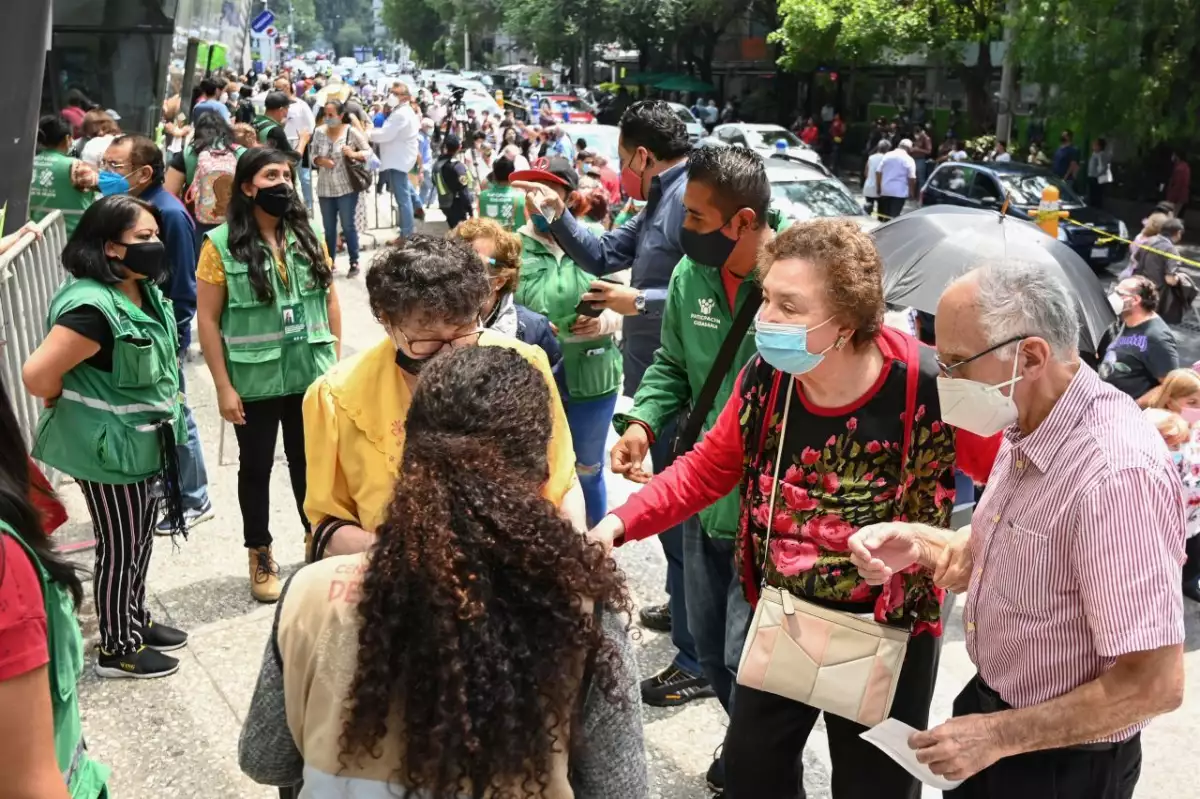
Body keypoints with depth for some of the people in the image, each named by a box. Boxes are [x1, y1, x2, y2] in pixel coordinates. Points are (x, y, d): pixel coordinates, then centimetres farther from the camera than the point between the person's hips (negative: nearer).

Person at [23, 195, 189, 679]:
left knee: (140, 539, 22)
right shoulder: (93, 308, -28)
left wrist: (164, 416, 13)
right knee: (119, 547, 6)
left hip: (144, 441, 9)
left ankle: (137, 621, 40)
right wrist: (77, 409, -11)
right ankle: (117, 650, 22)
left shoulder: (144, 292, 2)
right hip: (107, 447, -9)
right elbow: (37, 375, -29)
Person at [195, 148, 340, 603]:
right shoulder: (221, 244, -10)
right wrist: (223, 386, -11)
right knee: (256, 467, 12)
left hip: (310, 375, 3)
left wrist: (335, 362, 4)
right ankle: (260, 556, 27)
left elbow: (329, 299, 8)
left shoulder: (307, 236, 2)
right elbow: (208, 320, -9)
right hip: (254, 382, -3)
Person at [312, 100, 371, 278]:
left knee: (348, 226, 3)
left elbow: (368, 151, -2)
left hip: (346, 187, -3)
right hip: (325, 188, 3)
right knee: (329, 228, 11)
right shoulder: (319, 132, -1)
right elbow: (313, 156, 8)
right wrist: (321, 161, -13)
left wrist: (354, 154, -20)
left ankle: (354, 263, 14)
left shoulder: (351, 131, -9)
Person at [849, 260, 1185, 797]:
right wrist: (918, 546, -6)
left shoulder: (1116, 474, -31)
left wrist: (1000, 735, -21)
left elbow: (1154, 683, -29)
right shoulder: (1029, 427, -1)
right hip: (989, 698, 8)